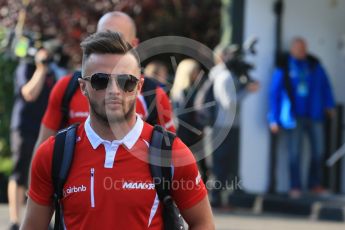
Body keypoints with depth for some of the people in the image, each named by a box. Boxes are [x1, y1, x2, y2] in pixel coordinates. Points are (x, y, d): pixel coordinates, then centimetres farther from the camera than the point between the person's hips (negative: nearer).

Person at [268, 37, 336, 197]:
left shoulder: (314, 64, 5)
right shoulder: (283, 67, -3)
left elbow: (325, 84, 12)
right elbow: (274, 93, -1)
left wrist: (329, 105, 2)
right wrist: (274, 119, -4)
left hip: (314, 115, 3)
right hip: (294, 116, -3)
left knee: (318, 150, 5)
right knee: (294, 153, 0)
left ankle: (315, 184, 17)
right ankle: (295, 187, 8)